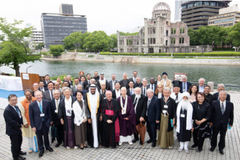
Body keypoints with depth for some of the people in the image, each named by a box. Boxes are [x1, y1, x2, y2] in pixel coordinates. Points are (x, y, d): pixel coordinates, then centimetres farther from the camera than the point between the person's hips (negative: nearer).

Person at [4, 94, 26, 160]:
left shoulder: (16, 106, 1)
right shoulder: (7, 110, -26)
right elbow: (11, 122, -27)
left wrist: (21, 124, -3)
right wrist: (19, 126, -16)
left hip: (18, 128, 8)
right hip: (12, 130, -8)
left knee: (20, 140, 25)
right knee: (15, 143, 9)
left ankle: (18, 151, 49)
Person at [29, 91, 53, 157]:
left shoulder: (46, 102, -10)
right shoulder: (31, 105, -13)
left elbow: (49, 112, 1)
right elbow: (31, 117, -8)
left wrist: (50, 120, 5)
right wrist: (33, 126, -7)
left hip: (46, 122, 1)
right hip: (37, 124, -1)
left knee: (46, 135, 19)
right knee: (39, 137, 13)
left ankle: (47, 146, 43)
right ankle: (41, 149, 34)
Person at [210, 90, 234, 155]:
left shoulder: (230, 104, -5)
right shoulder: (214, 103, -8)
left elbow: (231, 115, 1)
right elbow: (212, 113, -3)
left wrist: (230, 123, 3)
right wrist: (211, 121, -3)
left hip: (225, 124, 1)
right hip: (216, 123, -1)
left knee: (222, 136, 13)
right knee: (214, 135, 15)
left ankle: (221, 148, 33)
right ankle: (213, 146, 35)